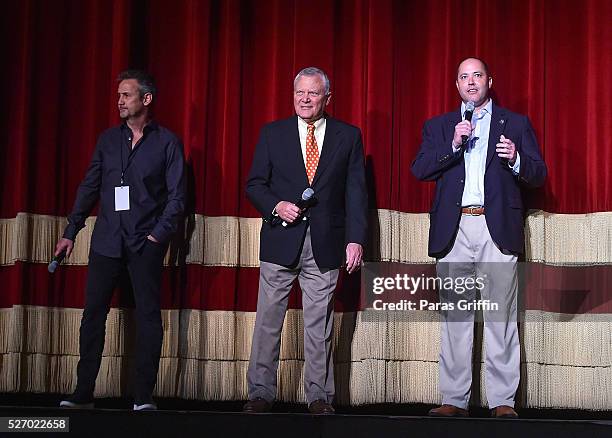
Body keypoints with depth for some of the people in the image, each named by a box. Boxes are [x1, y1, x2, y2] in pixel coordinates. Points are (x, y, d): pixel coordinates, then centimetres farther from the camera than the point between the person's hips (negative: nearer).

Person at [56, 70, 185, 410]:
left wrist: (159, 235, -11)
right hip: (107, 240, 3)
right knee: (93, 315, 1)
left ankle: (144, 397, 3)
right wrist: (71, 232, 8)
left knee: (149, 316, -2)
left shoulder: (167, 142, 2)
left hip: (146, 242, -3)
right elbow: (89, 188, 13)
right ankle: (83, 394, 8)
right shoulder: (108, 139, 12)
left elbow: (177, 196, -1)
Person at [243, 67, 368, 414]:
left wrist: (356, 239, -5)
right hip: (281, 240, 1)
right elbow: (255, 184, 9)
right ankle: (261, 392, 11)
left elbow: (356, 191, 3)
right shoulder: (273, 134, 8)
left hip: (325, 242, 0)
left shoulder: (348, 136, 7)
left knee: (320, 322, 4)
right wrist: (276, 206, -11)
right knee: (268, 319, 3)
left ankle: (319, 395, 11)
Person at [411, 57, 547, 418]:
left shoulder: (516, 124, 14)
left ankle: (503, 400, -2)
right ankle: (454, 399, 6)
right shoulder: (439, 127, 17)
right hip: (454, 229, 2)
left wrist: (516, 160, -11)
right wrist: (453, 145, -9)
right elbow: (419, 170, 3)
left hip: (497, 227, -1)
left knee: (501, 316, -5)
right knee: (455, 315, 2)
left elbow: (539, 175, 9)